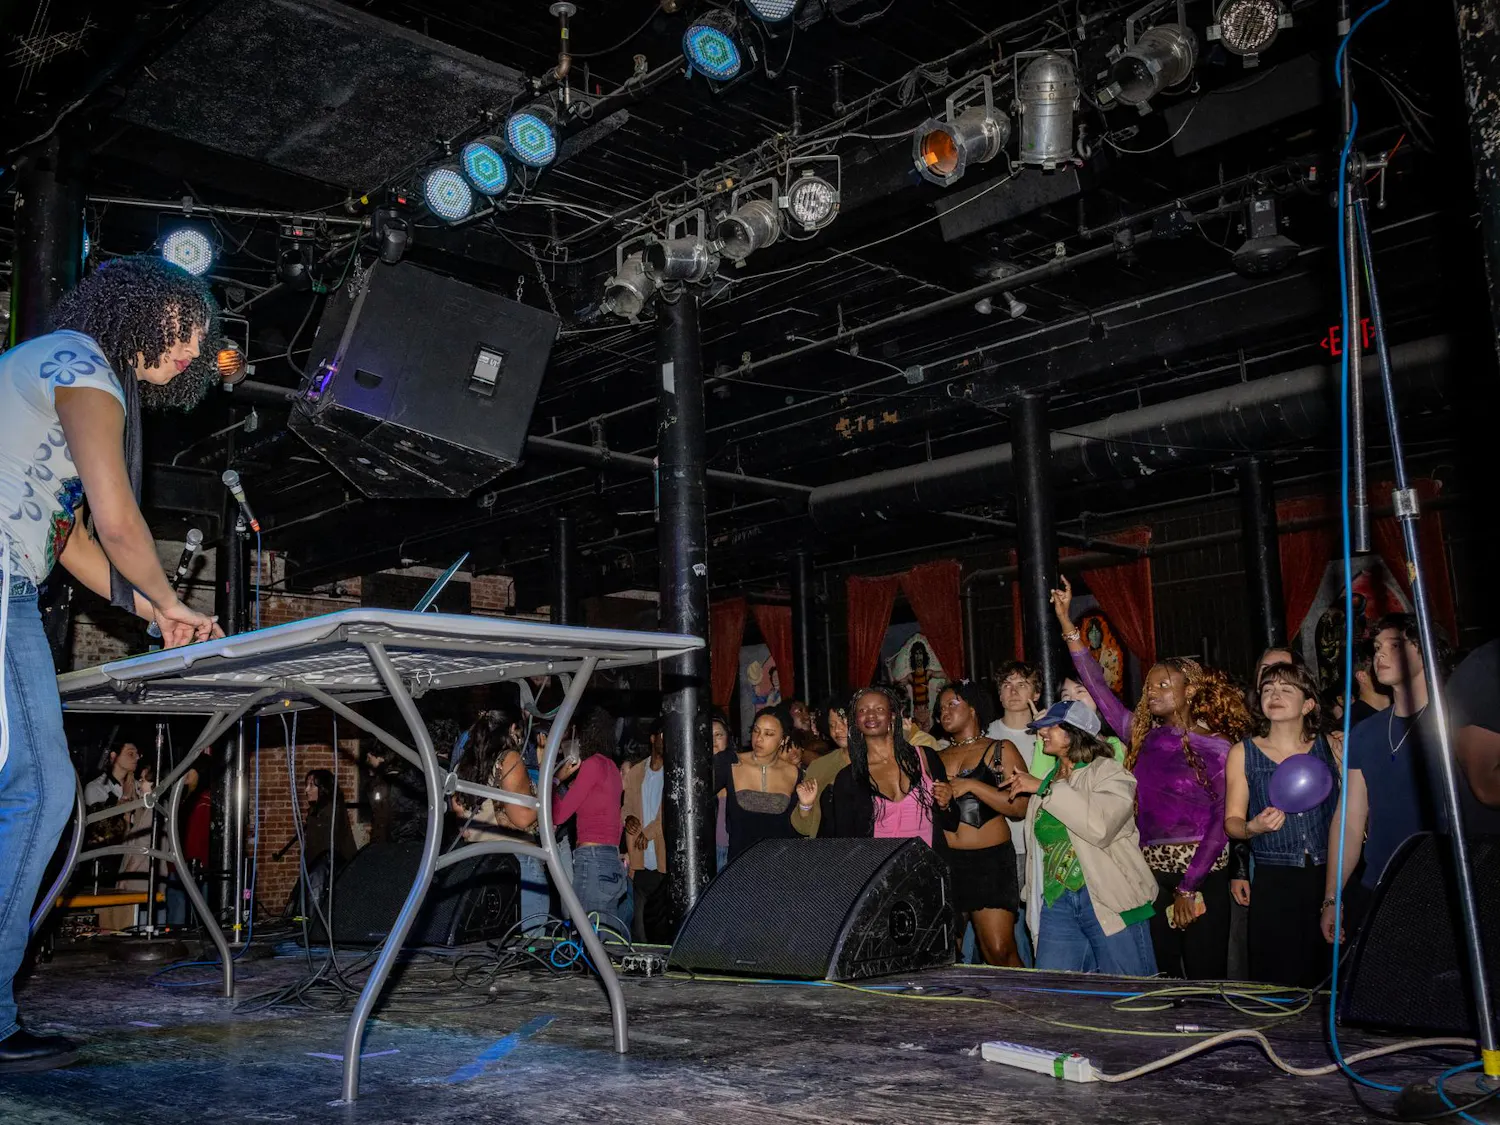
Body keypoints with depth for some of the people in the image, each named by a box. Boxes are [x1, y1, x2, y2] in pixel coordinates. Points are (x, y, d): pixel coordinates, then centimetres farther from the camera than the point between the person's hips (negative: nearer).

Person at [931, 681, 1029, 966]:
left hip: (990, 858, -4)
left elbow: (1022, 807, -7)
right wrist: (938, 803, 0)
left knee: (999, 951, -11)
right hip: (945, 860, 4)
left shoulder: (1001, 750, 4)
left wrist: (973, 786, -11)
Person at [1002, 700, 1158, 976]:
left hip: (1109, 899, -6)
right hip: (1057, 900, 6)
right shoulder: (1049, 778, 18)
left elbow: (1100, 826, -23)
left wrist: (1043, 789, -16)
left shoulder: (1108, 772, -2)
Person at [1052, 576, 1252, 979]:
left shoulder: (1219, 747, -4)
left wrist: (1188, 887, -13)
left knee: (1205, 977, -1)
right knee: (1163, 978, 8)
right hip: (1153, 873, 4)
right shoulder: (1143, 735, 9)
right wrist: (1067, 623, 0)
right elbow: (1097, 687, 5)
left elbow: (1222, 822, -8)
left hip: (1203, 873, -4)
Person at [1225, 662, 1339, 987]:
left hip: (1329, 878, 0)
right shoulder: (1243, 753, 6)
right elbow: (1232, 820, 5)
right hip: (1273, 884, 0)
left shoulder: (1331, 747, 5)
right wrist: (1254, 827, -13)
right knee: (1277, 984, -2)